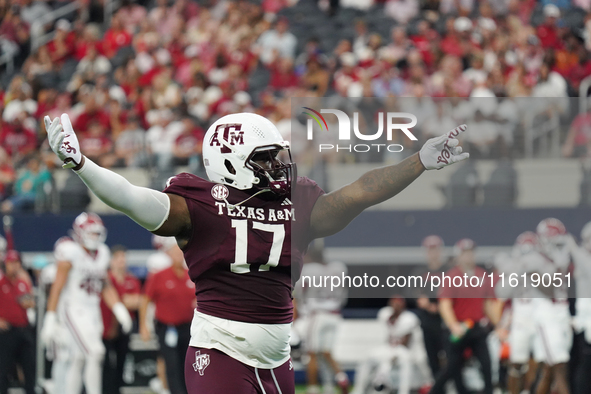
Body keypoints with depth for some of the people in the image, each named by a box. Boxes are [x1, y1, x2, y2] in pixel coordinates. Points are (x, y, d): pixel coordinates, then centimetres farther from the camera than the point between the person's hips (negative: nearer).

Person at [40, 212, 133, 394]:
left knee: (78, 359, 11)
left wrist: (119, 310, 7)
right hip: (73, 311, -7)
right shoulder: (70, 253, -12)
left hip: (93, 312, 7)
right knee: (95, 352, -18)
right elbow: (57, 288, -11)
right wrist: (50, 320, -12)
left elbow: (106, 287, 19)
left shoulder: (101, 254, 10)